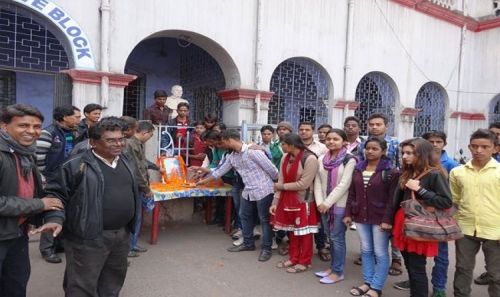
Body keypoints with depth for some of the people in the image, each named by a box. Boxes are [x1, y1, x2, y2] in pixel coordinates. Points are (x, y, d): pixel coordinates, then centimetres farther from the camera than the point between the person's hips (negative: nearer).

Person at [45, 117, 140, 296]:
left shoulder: (127, 162, 7)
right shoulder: (76, 165, -14)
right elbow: (56, 194, -11)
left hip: (122, 234, 7)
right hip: (88, 237, -6)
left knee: (113, 282, 23)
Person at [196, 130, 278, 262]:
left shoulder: (252, 151, -20)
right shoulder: (232, 157, 6)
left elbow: (270, 168, -17)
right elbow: (220, 170, 18)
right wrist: (204, 181, 24)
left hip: (263, 190, -8)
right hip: (248, 191, 9)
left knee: (265, 219, 3)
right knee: (244, 216, 17)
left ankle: (266, 248, 16)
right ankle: (248, 243, 34)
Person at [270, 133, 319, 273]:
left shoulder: (310, 159, -19)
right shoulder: (286, 158, 3)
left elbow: (303, 184, -21)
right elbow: (280, 180, 3)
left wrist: (281, 187, -13)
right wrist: (275, 202, 0)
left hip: (303, 201, -6)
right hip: (287, 200, 7)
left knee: (303, 232, 8)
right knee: (292, 231, 17)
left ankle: (304, 262, 24)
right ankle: (293, 258, 33)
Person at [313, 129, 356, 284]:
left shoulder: (349, 160, -10)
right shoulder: (322, 159, 8)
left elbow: (344, 185, -15)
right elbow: (318, 182, 6)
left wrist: (328, 203, -15)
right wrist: (320, 202, -6)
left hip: (340, 205, -5)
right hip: (325, 205, 5)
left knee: (337, 237, 0)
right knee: (331, 237, 14)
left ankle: (338, 272, 13)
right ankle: (333, 267, 27)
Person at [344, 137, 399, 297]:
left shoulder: (391, 171, -9)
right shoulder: (358, 169, 7)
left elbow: (392, 198, -12)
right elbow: (352, 193, 10)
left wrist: (387, 219, -17)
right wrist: (348, 213, 6)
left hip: (379, 218, -5)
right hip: (361, 216, 5)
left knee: (380, 253, 4)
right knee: (366, 251, 15)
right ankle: (367, 282, 27)